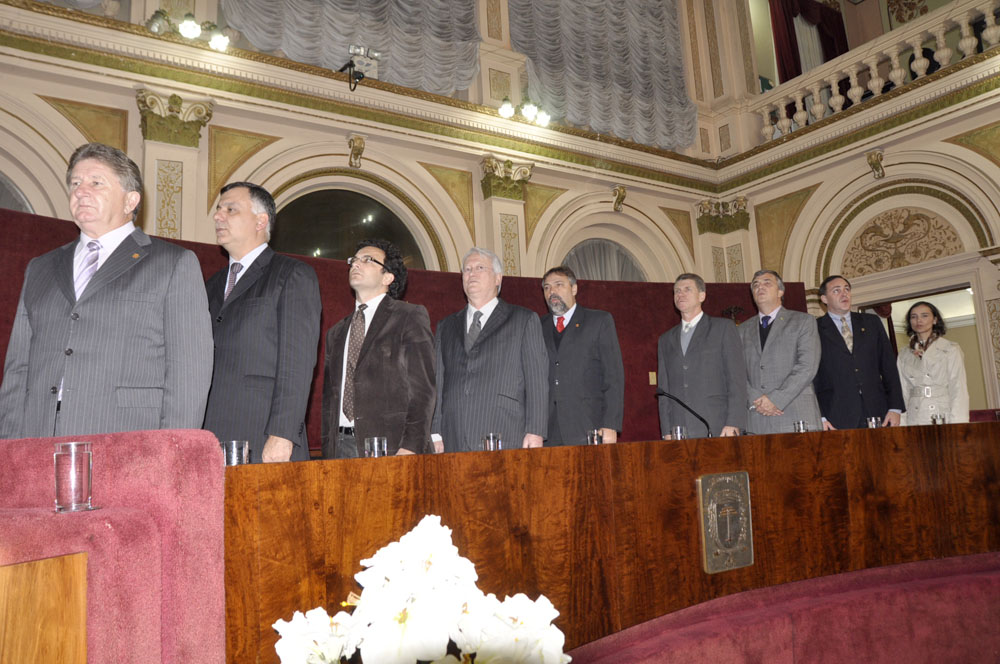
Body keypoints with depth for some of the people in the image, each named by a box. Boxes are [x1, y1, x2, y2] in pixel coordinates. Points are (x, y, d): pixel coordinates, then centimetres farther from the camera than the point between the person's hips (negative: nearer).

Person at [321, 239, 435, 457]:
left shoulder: (411, 316, 3)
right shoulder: (336, 333, 21)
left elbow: (422, 389, -6)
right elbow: (329, 397, 19)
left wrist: (410, 449, -15)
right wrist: (328, 452, 8)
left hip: (391, 447, -4)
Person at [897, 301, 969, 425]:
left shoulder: (951, 349, 6)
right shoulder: (903, 356, 13)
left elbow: (959, 391, 1)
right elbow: (903, 393, 11)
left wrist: (956, 427, -9)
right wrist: (901, 424, 1)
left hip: (943, 417, -2)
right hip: (915, 418, 2)